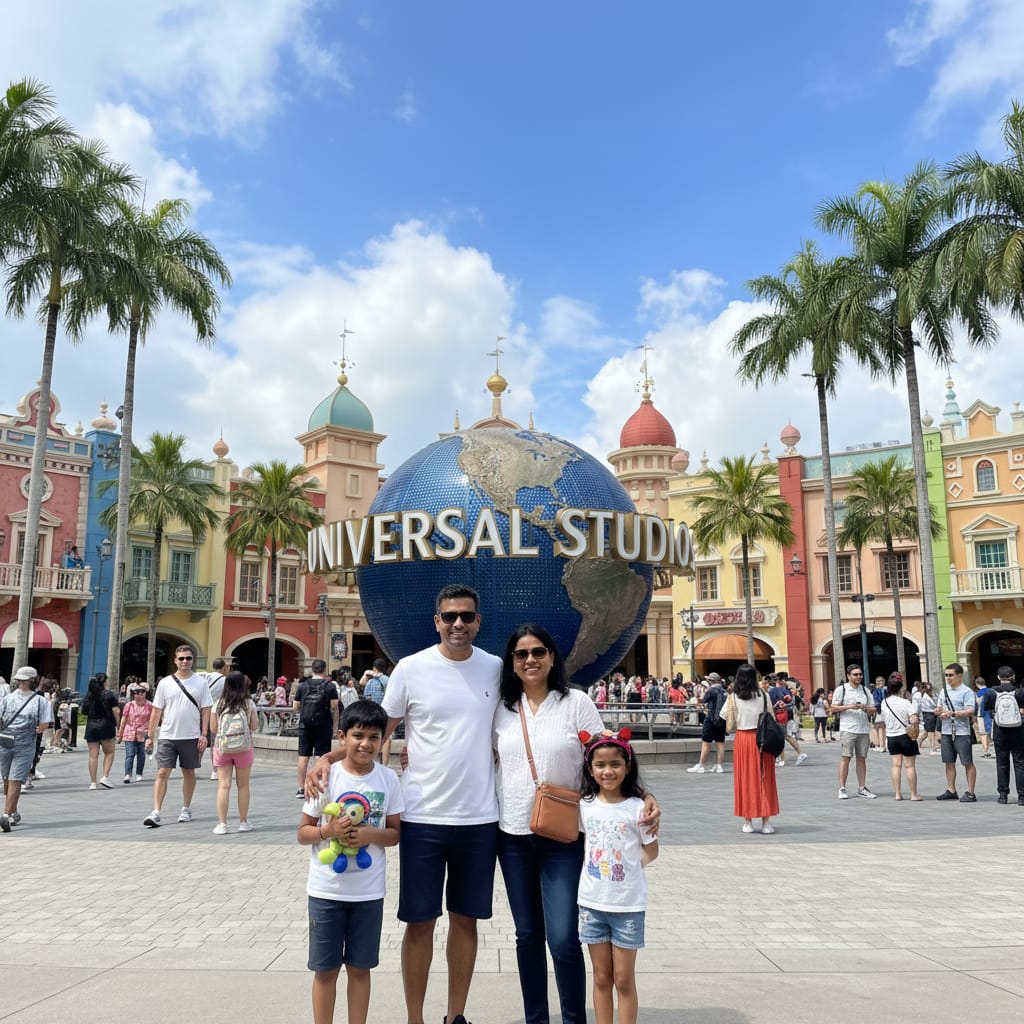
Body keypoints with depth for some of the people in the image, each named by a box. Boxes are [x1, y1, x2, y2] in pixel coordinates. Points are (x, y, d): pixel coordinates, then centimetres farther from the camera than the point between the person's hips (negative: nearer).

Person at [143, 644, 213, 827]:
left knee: (189, 773, 11)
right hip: (167, 736, 0)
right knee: (162, 773, -7)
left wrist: (204, 735, -6)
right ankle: (156, 813, -5)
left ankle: (186, 809, 24)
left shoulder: (201, 682, 1)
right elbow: (156, 711, 5)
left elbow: (206, 710, 1)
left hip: (191, 737, 0)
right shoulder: (165, 683, 3)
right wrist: (150, 736, 3)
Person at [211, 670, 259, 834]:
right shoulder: (249, 704, -4)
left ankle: (222, 824, -3)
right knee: (243, 785, 10)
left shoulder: (219, 705, -1)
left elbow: (213, 729, 2)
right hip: (244, 747, 0)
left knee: (223, 786, 1)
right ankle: (243, 822, 17)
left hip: (222, 748, 0)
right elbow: (255, 726, -1)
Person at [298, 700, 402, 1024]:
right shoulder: (326, 776, -10)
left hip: (368, 892, 1)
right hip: (326, 890, -1)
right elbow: (303, 833, -3)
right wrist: (329, 830, -23)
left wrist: (372, 834, -17)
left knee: (360, 967, 12)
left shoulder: (388, 779, -5)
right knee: (325, 969, 10)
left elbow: (395, 832, 2)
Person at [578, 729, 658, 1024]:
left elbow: (651, 851, -3)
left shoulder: (637, 808, -12)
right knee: (602, 977, 13)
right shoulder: (584, 805, -2)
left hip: (628, 905, -3)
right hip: (592, 902, 3)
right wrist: (594, 866, 3)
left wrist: (626, 868, -3)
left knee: (624, 979, 7)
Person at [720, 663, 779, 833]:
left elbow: (723, 715, 3)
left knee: (744, 778, 8)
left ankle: (748, 822, 11)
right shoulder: (763, 695, -4)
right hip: (762, 739, 0)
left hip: (742, 738, 0)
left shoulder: (734, 698, -5)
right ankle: (766, 822, 7)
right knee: (764, 779, 6)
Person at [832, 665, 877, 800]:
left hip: (864, 729, 5)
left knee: (862, 758, 8)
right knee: (845, 758, -6)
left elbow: (873, 710, 14)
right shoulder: (841, 689, 1)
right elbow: (833, 708, -2)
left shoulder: (865, 690, 14)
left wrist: (867, 709, -8)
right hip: (848, 729, -5)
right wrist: (849, 707, -14)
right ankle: (842, 789, -2)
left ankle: (862, 788, 15)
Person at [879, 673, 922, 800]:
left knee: (896, 764, 9)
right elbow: (914, 720, -20)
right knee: (910, 766, 3)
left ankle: (897, 794, 9)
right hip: (905, 736, -4)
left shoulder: (884, 703, -1)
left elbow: (885, 719, 7)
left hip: (891, 736, 4)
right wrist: (913, 723, 0)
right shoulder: (905, 702, -15)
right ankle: (914, 794, 8)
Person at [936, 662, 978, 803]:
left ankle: (970, 793, 4)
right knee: (949, 762, 11)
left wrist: (952, 713, -22)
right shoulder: (944, 691, 14)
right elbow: (939, 708, 19)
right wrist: (940, 712, -4)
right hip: (946, 731, 7)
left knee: (968, 763, -1)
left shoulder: (967, 691, -7)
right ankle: (951, 791, 19)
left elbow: (970, 711, -17)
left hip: (962, 732, -7)